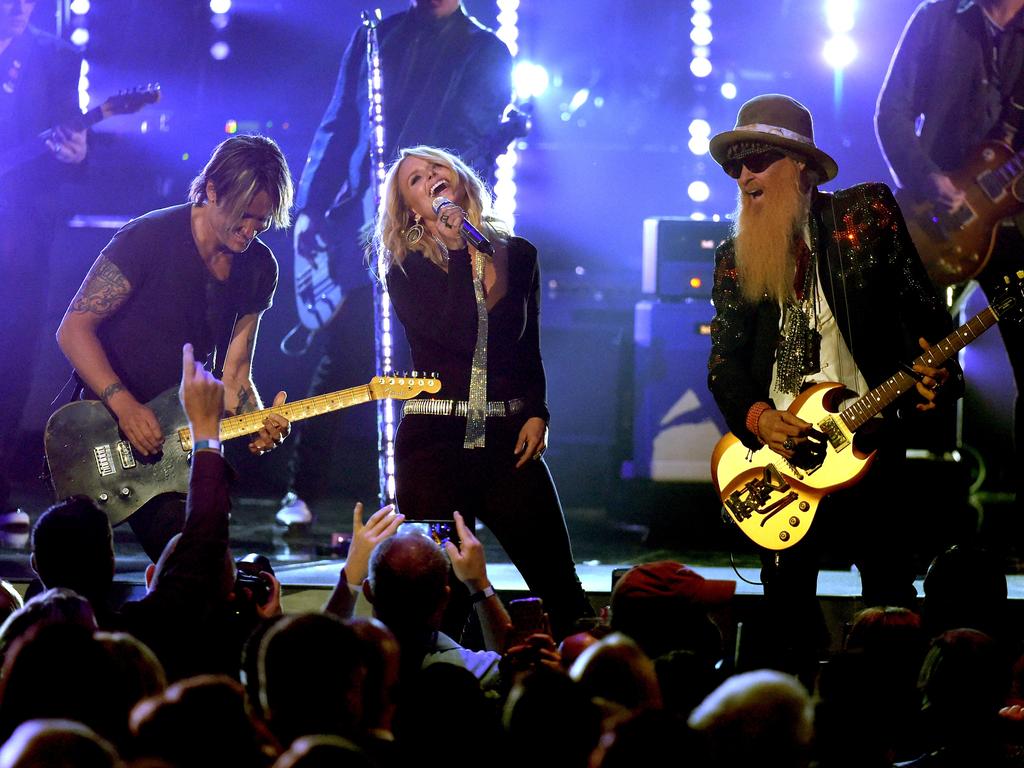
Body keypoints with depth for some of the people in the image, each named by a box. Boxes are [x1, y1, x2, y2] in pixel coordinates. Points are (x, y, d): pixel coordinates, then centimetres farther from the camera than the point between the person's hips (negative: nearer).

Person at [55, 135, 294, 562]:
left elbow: (233, 374, 8)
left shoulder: (258, 269, 5)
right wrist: (123, 404, -25)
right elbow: (74, 328, -14)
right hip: (108, 424, -5)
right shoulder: (149, 238, -13)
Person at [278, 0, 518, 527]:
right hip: (362, 221, 2)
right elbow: (337, 127, 13)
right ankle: (303, 492, 3)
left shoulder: (486, 53, 6)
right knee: (345, 358, -2)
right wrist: (309, 207, 5)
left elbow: (477, 145, -5)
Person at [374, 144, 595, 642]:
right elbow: (450, 334, -15)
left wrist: (536, 414, 2)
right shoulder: (407, 271, 2)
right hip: (434, 441, -2)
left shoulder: (517, 255, 11)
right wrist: (457, 252, -10)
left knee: (559, 583, -3)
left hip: (506, 438, 2)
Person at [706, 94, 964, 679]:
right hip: (781, 452, 3)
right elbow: (723, 364, 9)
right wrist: (757, 418, -10)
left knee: (891, 598, -3)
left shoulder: (867, 213, 2)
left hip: (870, 438, -3)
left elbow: (923, 308, 2)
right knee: (786, 604, 1)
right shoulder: (736, 256, 10)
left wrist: (936, 374, -15)